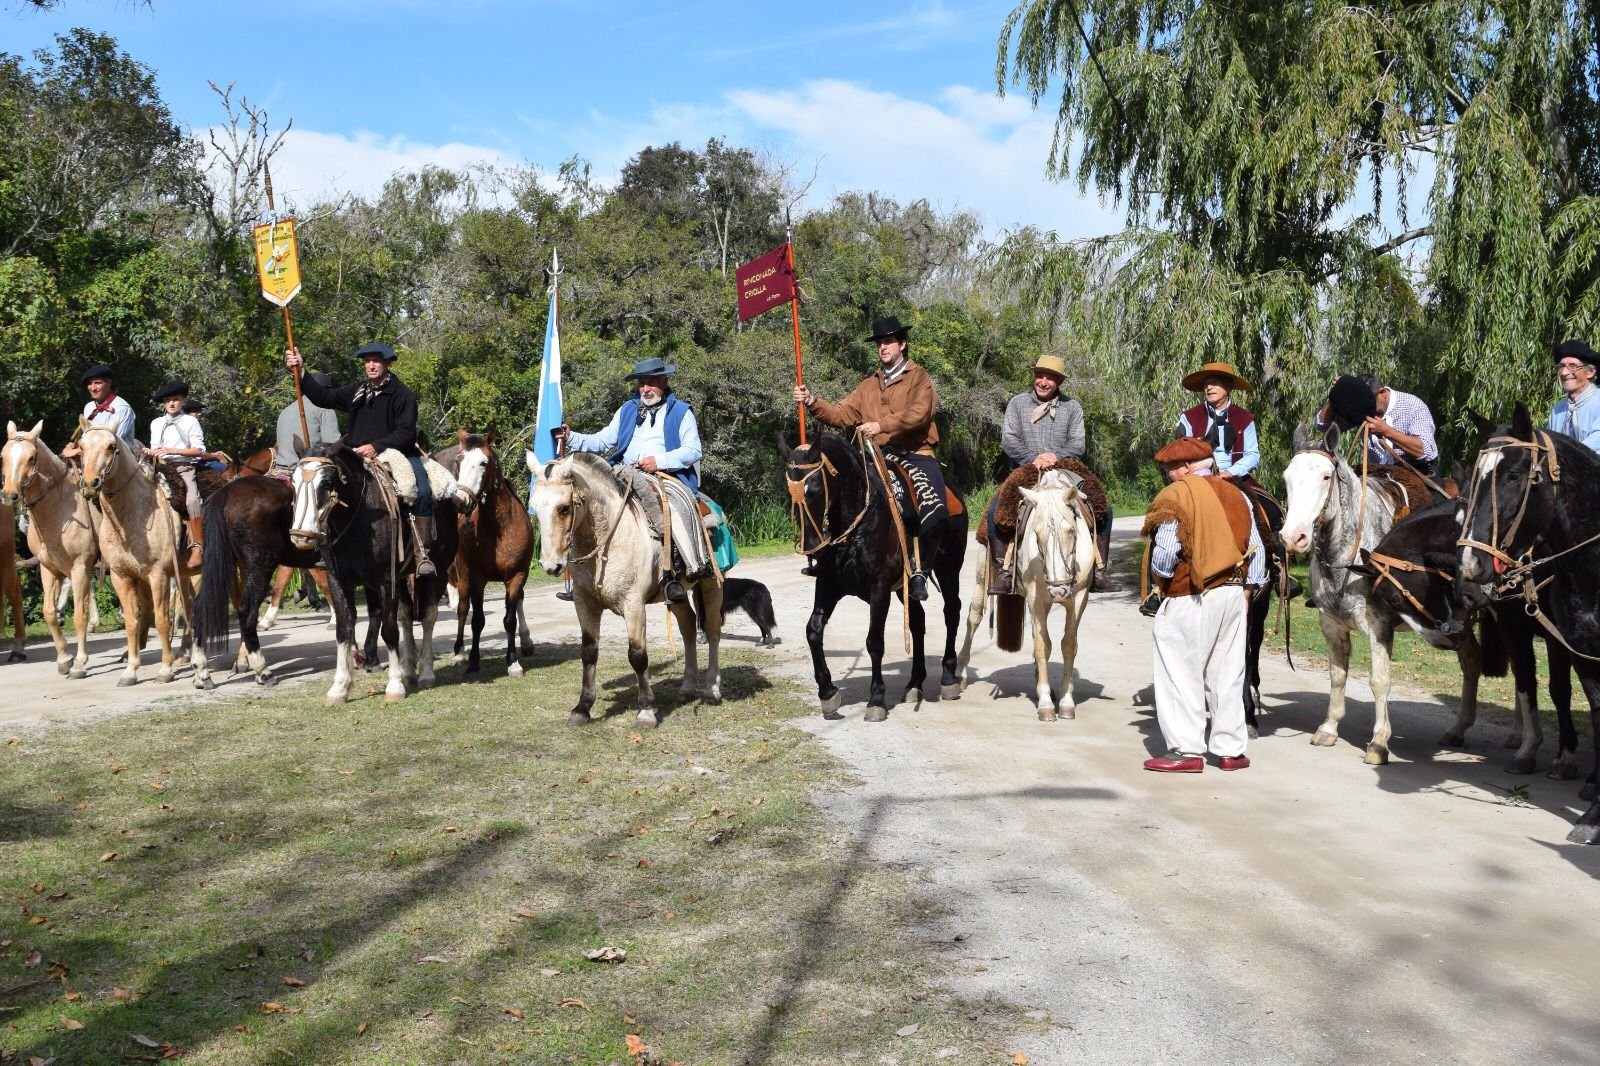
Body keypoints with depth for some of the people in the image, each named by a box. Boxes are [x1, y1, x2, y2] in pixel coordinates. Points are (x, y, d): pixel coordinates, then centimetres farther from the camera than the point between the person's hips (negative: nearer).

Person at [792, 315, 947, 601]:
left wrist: (881, 424, -25)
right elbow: (841, 415, 13)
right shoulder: (869, 385, 21)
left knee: (935, 513, -27)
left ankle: (918, 569, -10)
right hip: (879, 457, 6)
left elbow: (918, 413, -16)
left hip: (914, 455, -5)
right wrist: (813, 402, -1)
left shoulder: (919, 378, 3)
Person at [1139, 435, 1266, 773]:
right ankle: (1230, 750, 18)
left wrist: (1159, 579, 0)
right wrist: (1249, 587, 15)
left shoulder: (1176, 495, -11)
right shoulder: (1237, 494, 10)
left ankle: (1187, 751, 3)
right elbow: (1257, 549, 10)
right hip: (1234, 594, 7)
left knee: (1182, 676, 2)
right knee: (1228, 675, 13)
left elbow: (1166, 551, -18)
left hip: (1189, 599, -7)